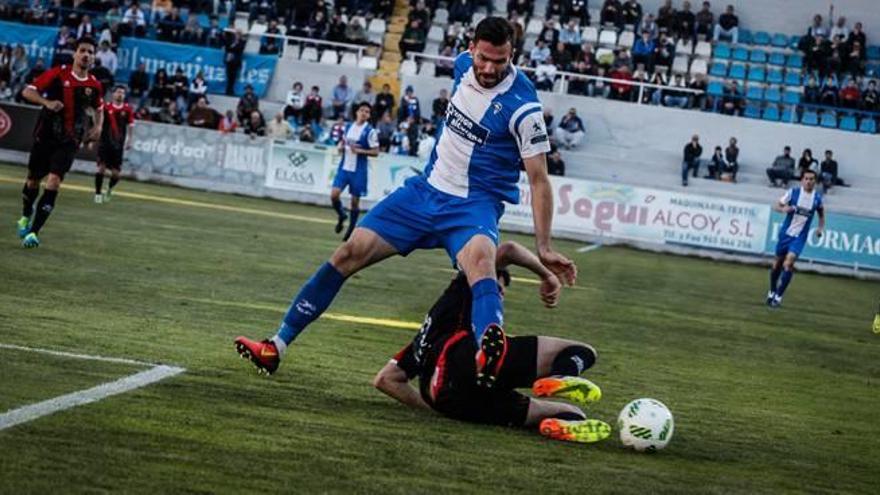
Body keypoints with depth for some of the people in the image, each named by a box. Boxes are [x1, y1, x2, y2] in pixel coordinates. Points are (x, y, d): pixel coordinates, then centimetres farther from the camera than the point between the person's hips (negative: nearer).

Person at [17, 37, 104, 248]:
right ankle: (26, 217, 43)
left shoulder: (94, 85, 1)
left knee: (54, 181, -17)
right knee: (33, 180, 13)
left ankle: (33, 232, -17)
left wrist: (98, 126, 3)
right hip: (45, 136, -1)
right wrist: (46, 102, -25)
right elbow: (27, 92, -8)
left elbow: (99, 109, 22)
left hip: (69, 142, 1)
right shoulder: (58, 74, -7)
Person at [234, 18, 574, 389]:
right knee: (349, 254, 0)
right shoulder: (464, 65, -2)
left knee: (478, 257, -41)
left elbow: (538, 180, -14)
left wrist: (543, 247, -18)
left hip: (473, 205, -6)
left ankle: (490, 351, -70)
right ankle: (277, 346, 10)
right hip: (427, 189, 6)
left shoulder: (522, 107, -18)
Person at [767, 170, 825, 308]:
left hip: (800, 236, -1)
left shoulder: (817, 198, -3)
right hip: (786, 233, 1)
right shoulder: (793, 192, -9)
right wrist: (784, 209, -27)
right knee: (777, 264, 12)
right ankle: (772, 292, 35)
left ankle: (778, 296, -12)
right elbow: (776, 206, -5)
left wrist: (821, 227, -1)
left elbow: (821, 213, 15)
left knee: (788, 263, -18)